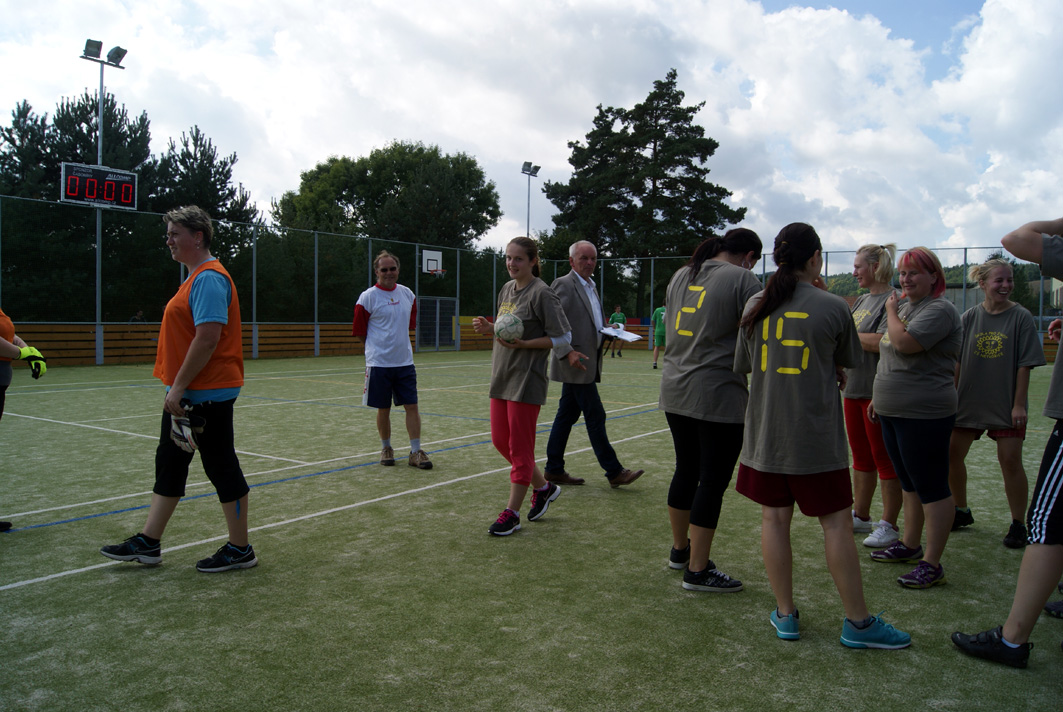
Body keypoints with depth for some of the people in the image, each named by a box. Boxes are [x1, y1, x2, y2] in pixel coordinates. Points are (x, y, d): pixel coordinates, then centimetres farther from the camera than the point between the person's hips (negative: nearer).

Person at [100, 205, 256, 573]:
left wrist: (178, 387, -23)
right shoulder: (196, 277, 16)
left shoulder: (209, 278, -17)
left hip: (207, 395, -11)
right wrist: (175, 389, 20)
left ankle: (239, 549, 11)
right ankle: (148, 543, 26)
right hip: (186, 397, 11)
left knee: (222, 468, -1)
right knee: (168, 465, 15)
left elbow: (208, 337, -26)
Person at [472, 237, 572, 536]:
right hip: (501, 377, 9)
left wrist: (521, 344, -20)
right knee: (500, 441, 13)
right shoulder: (507, 289, 12)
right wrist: (489, 328, 2)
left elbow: (562, 338, -12)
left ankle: (512, 513, 12)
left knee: (519, 447, 0)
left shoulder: (542, 294, -12)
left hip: (526, 381, -9)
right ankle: (543, 488, 31)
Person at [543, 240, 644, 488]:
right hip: (574, 363, -9)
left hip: (586, 362, 9)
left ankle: (554, 470, 18)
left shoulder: (590, 287, 19)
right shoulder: (563, 284, -10)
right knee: (595, 416, -5)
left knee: (567, 415, 11)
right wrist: (568, 353, -26)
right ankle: (614, 472, 3)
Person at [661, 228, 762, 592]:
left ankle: (680, 549, 34)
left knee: (686, 470, 19)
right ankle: (698, 570, 9)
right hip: (719, 396, -7)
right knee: (713, 481, 2)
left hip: (674, 392, 7)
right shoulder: (743, 280, -8)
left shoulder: (681, 275, 12)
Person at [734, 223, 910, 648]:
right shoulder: (833, 307, -9)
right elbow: (844, 365, 6)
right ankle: (858, 621, 18)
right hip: (816, 437, -3)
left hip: (765, 433, 4)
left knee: (774, 519, 10)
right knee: (837, 524, 6)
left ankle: (785, 614, 20)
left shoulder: (756, 305, 1)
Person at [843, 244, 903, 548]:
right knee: (860, 455, 15)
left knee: (883, 457, -1)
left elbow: (881, 342, -24)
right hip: (853, 387, 9)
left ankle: (889, 525, 8)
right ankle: (860, 516, 26)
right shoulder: (861, 300, 16)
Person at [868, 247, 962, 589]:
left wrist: (890, 311, -11)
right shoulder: (906, 306, 15)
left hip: (924, 414, -10)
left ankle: (932, 564, 4)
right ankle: (910, 545, 31)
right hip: (893, 411, 10)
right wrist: (879, 396, 22)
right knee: (909, 482, 18)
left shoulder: (940, 310, -14)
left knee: (932, 487, -2)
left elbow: (904, 343, -28)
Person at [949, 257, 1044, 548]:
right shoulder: (970, 317, 1)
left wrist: (1019, 404, -10)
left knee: (1010, 460, -3)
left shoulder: (1021, 317, -6)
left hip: (1005, 404, -3)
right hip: (969, 401, 3)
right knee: (952, 455, 6)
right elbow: (957, 361, 4)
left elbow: (1025, 365, -7)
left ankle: (1018, 524, 13)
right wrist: (951, 394, 2)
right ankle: (962, 512, 26)